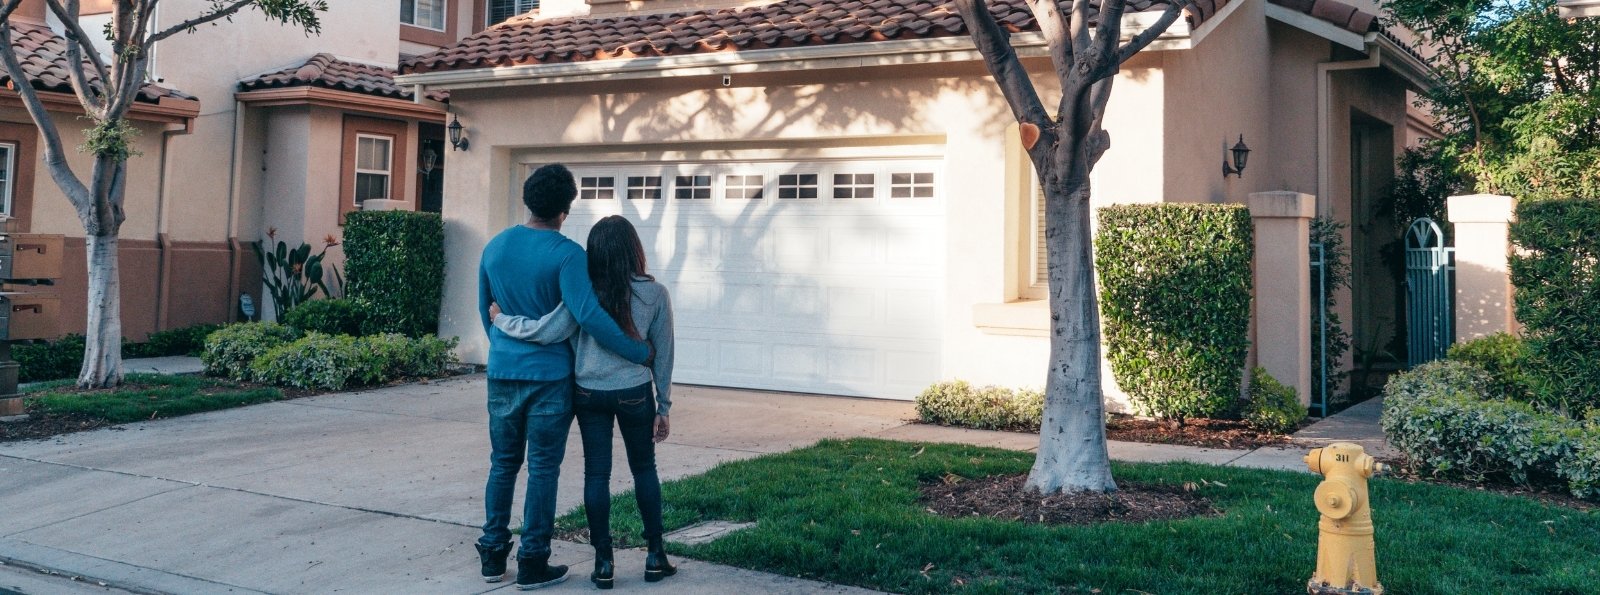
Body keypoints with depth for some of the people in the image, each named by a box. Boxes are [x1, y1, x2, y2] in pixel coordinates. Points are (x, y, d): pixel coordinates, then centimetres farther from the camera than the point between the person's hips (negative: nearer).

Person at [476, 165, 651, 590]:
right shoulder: (566, 255, -15)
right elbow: (589, 316, -24)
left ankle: (493, 555, 20)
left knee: (502, 464, 15)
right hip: (549, 376, -5)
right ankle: (532, 564, 8)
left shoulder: (495, 247, 5)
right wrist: (639, 352, -16)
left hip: (502, 374, 5)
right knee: (543, 470, 3)